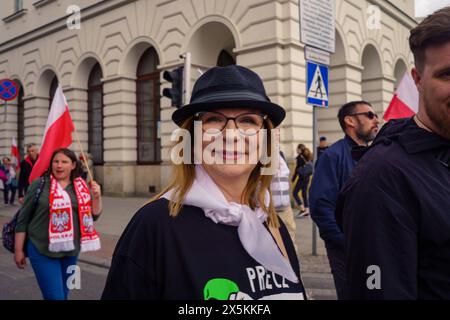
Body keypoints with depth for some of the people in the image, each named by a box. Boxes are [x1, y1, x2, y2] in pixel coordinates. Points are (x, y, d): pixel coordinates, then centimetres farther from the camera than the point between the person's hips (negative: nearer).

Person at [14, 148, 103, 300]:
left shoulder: (81, 187, 3)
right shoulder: (39, 184, -6)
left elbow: (93, 215, 8)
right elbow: (23, 218, -2)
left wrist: (97, 197, -10)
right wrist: (18, 249, -1)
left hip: (71, 250, 4)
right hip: (42, 250, -4)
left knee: (63, 294, 19)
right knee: (55, 296, -8)